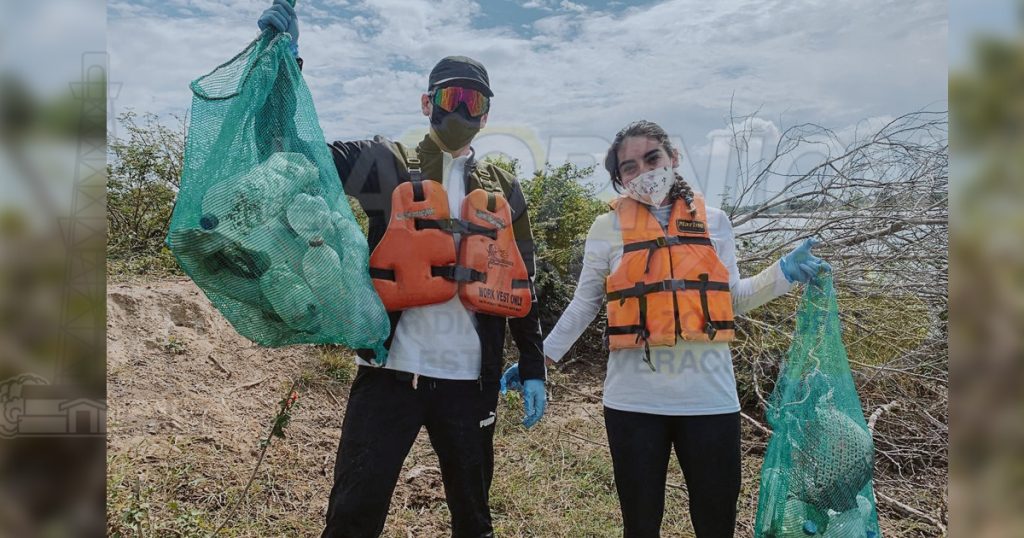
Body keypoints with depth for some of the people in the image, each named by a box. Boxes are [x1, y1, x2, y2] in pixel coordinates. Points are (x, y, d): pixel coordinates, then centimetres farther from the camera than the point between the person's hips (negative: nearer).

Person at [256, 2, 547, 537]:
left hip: (469, 380, 3)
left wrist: (533, 369, 9)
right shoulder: (388, 165, 4)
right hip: (391, 372, -3)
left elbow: (521, 286, 12)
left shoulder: (503, 191, 11)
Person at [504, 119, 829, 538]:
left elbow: (731, 299, 12)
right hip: (634, 401, -1)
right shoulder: (608, 228, 3)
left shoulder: (713, 221, 7)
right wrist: (539, 358, 2)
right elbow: (584, 305, 6)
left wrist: (784, 273, -2)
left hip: (710, 397, 1)